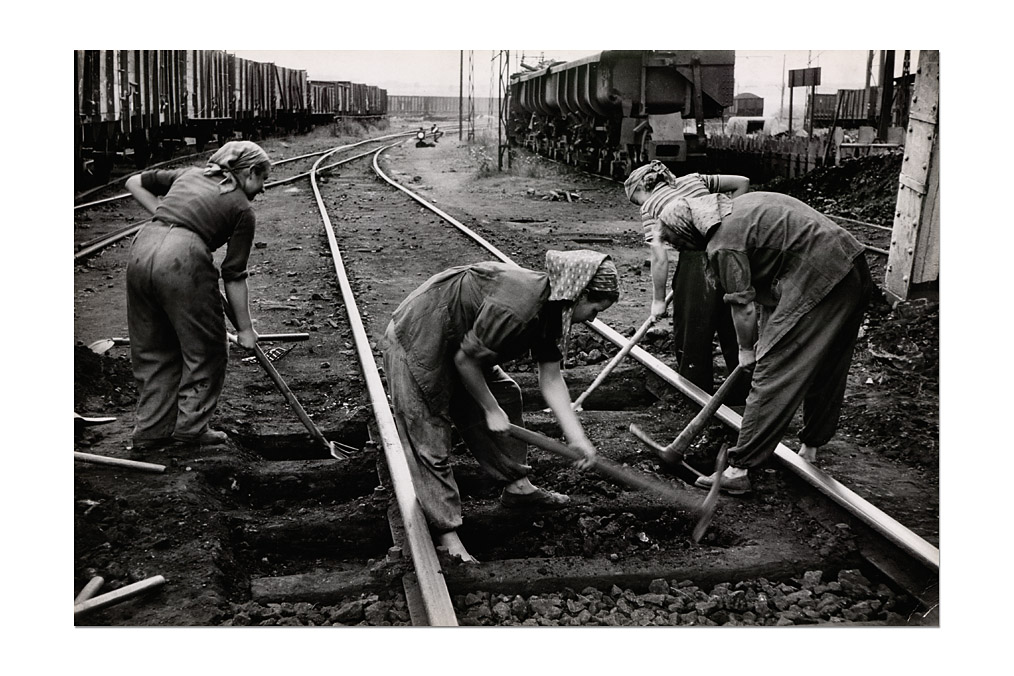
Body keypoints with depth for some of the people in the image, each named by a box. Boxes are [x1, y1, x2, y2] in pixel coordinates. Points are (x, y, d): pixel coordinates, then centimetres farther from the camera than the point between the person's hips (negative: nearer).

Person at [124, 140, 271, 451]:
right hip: (182, 258, -7)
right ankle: (191, 425, 19)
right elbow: (234, 276, 7)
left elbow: (134, 182, 29)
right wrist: (245, 329, 14)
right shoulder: (242, 209, 9)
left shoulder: (190, 174, 25)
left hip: (142, 249, 7)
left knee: (152, 350, 19)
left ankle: (152, 429, 26)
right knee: (205, 349, 13)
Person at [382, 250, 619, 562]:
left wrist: (577, 438, -3)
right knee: (430, 442, -6)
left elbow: (551, 380, 1)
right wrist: (491, 410, -10)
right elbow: (464, 360, -23)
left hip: (453, 341, 10)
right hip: (416, 344, -10)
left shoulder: (552, 307, -2)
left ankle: (516, 485, 28)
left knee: (505, 395, 16)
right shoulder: (515, 308, -33)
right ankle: (446, 535, 3)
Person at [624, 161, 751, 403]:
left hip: (697, 258, -5)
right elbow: (742, 182, 19)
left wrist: (658, 300, 3)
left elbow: (660, 258, -5)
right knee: (733, 328, 16)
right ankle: (742, 393, 26)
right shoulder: (694, 180, 18)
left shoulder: (650, 207, 4)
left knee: (691, 332, 12)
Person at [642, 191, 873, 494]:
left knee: (773, 372, -6)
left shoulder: (723, 244, -11)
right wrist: (766, 335, 21)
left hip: (817, 281, -10)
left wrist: (747, 351, 10)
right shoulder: (742, 205, 18)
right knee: (827, 370, 20)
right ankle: (810, 449, 36)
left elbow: (743, 305, -6)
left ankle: (739, 469, -3)